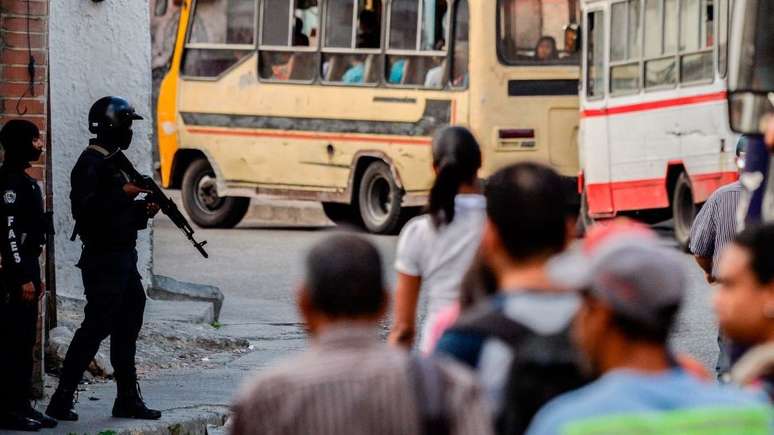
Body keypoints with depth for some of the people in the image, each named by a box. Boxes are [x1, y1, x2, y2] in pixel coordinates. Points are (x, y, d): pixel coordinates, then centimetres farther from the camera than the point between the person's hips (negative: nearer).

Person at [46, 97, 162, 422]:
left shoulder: (114, 162, 17)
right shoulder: (91, 163, -13)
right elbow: (84, 209, -25)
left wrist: (144, 211, 6)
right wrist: (124, 194, -23)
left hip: (123, 259, 10)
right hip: (103, 260, -10)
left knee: (127, 329, 12)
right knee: (95, 328, -9)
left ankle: (128, 400, 18)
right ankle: (61, 401, -5)